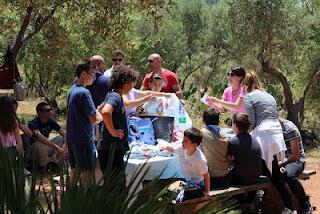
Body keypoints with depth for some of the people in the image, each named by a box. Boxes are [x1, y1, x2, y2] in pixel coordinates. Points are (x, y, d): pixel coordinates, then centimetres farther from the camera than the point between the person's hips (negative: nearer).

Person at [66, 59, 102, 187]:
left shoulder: (72, 90, 11)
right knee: (87, 171, -4)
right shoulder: (84, 93, -18)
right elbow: (94, 118, -20)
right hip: (84, 139, -9)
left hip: (72, 137, 9)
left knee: (74, 169, 16)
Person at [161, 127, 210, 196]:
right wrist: (166, 148, -14)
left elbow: (206, 176, -22)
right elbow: (173, 150, 7)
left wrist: (206, 192, -13)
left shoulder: (200, 159, -35)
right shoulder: (181, 148, -19)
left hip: (197, 185, -6)